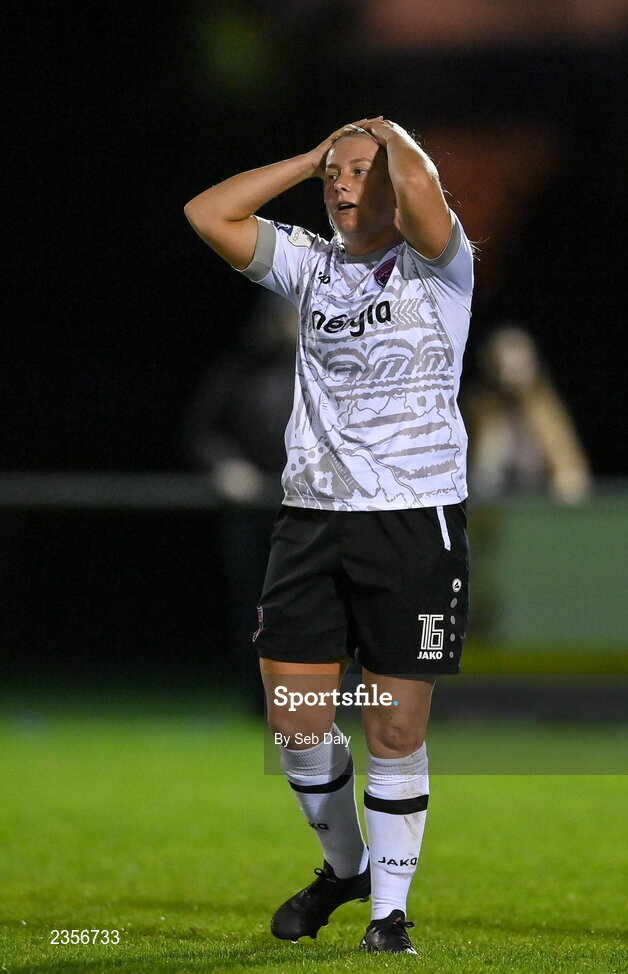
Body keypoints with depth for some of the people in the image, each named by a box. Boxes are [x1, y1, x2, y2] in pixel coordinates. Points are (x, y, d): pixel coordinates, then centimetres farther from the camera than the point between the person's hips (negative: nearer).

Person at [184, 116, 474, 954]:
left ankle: (390, 907, 12)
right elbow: (206, 215, 7)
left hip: (416, 520, -5)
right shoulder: (311, 265, 13)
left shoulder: (437, 265, -2)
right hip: (312, 514, 5)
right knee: (296, 723, 4)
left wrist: (389, 132, -2)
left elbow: (419, 187, -23)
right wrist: (311, 158, 7)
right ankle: (344, 865, 28)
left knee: (395, 733, -1)